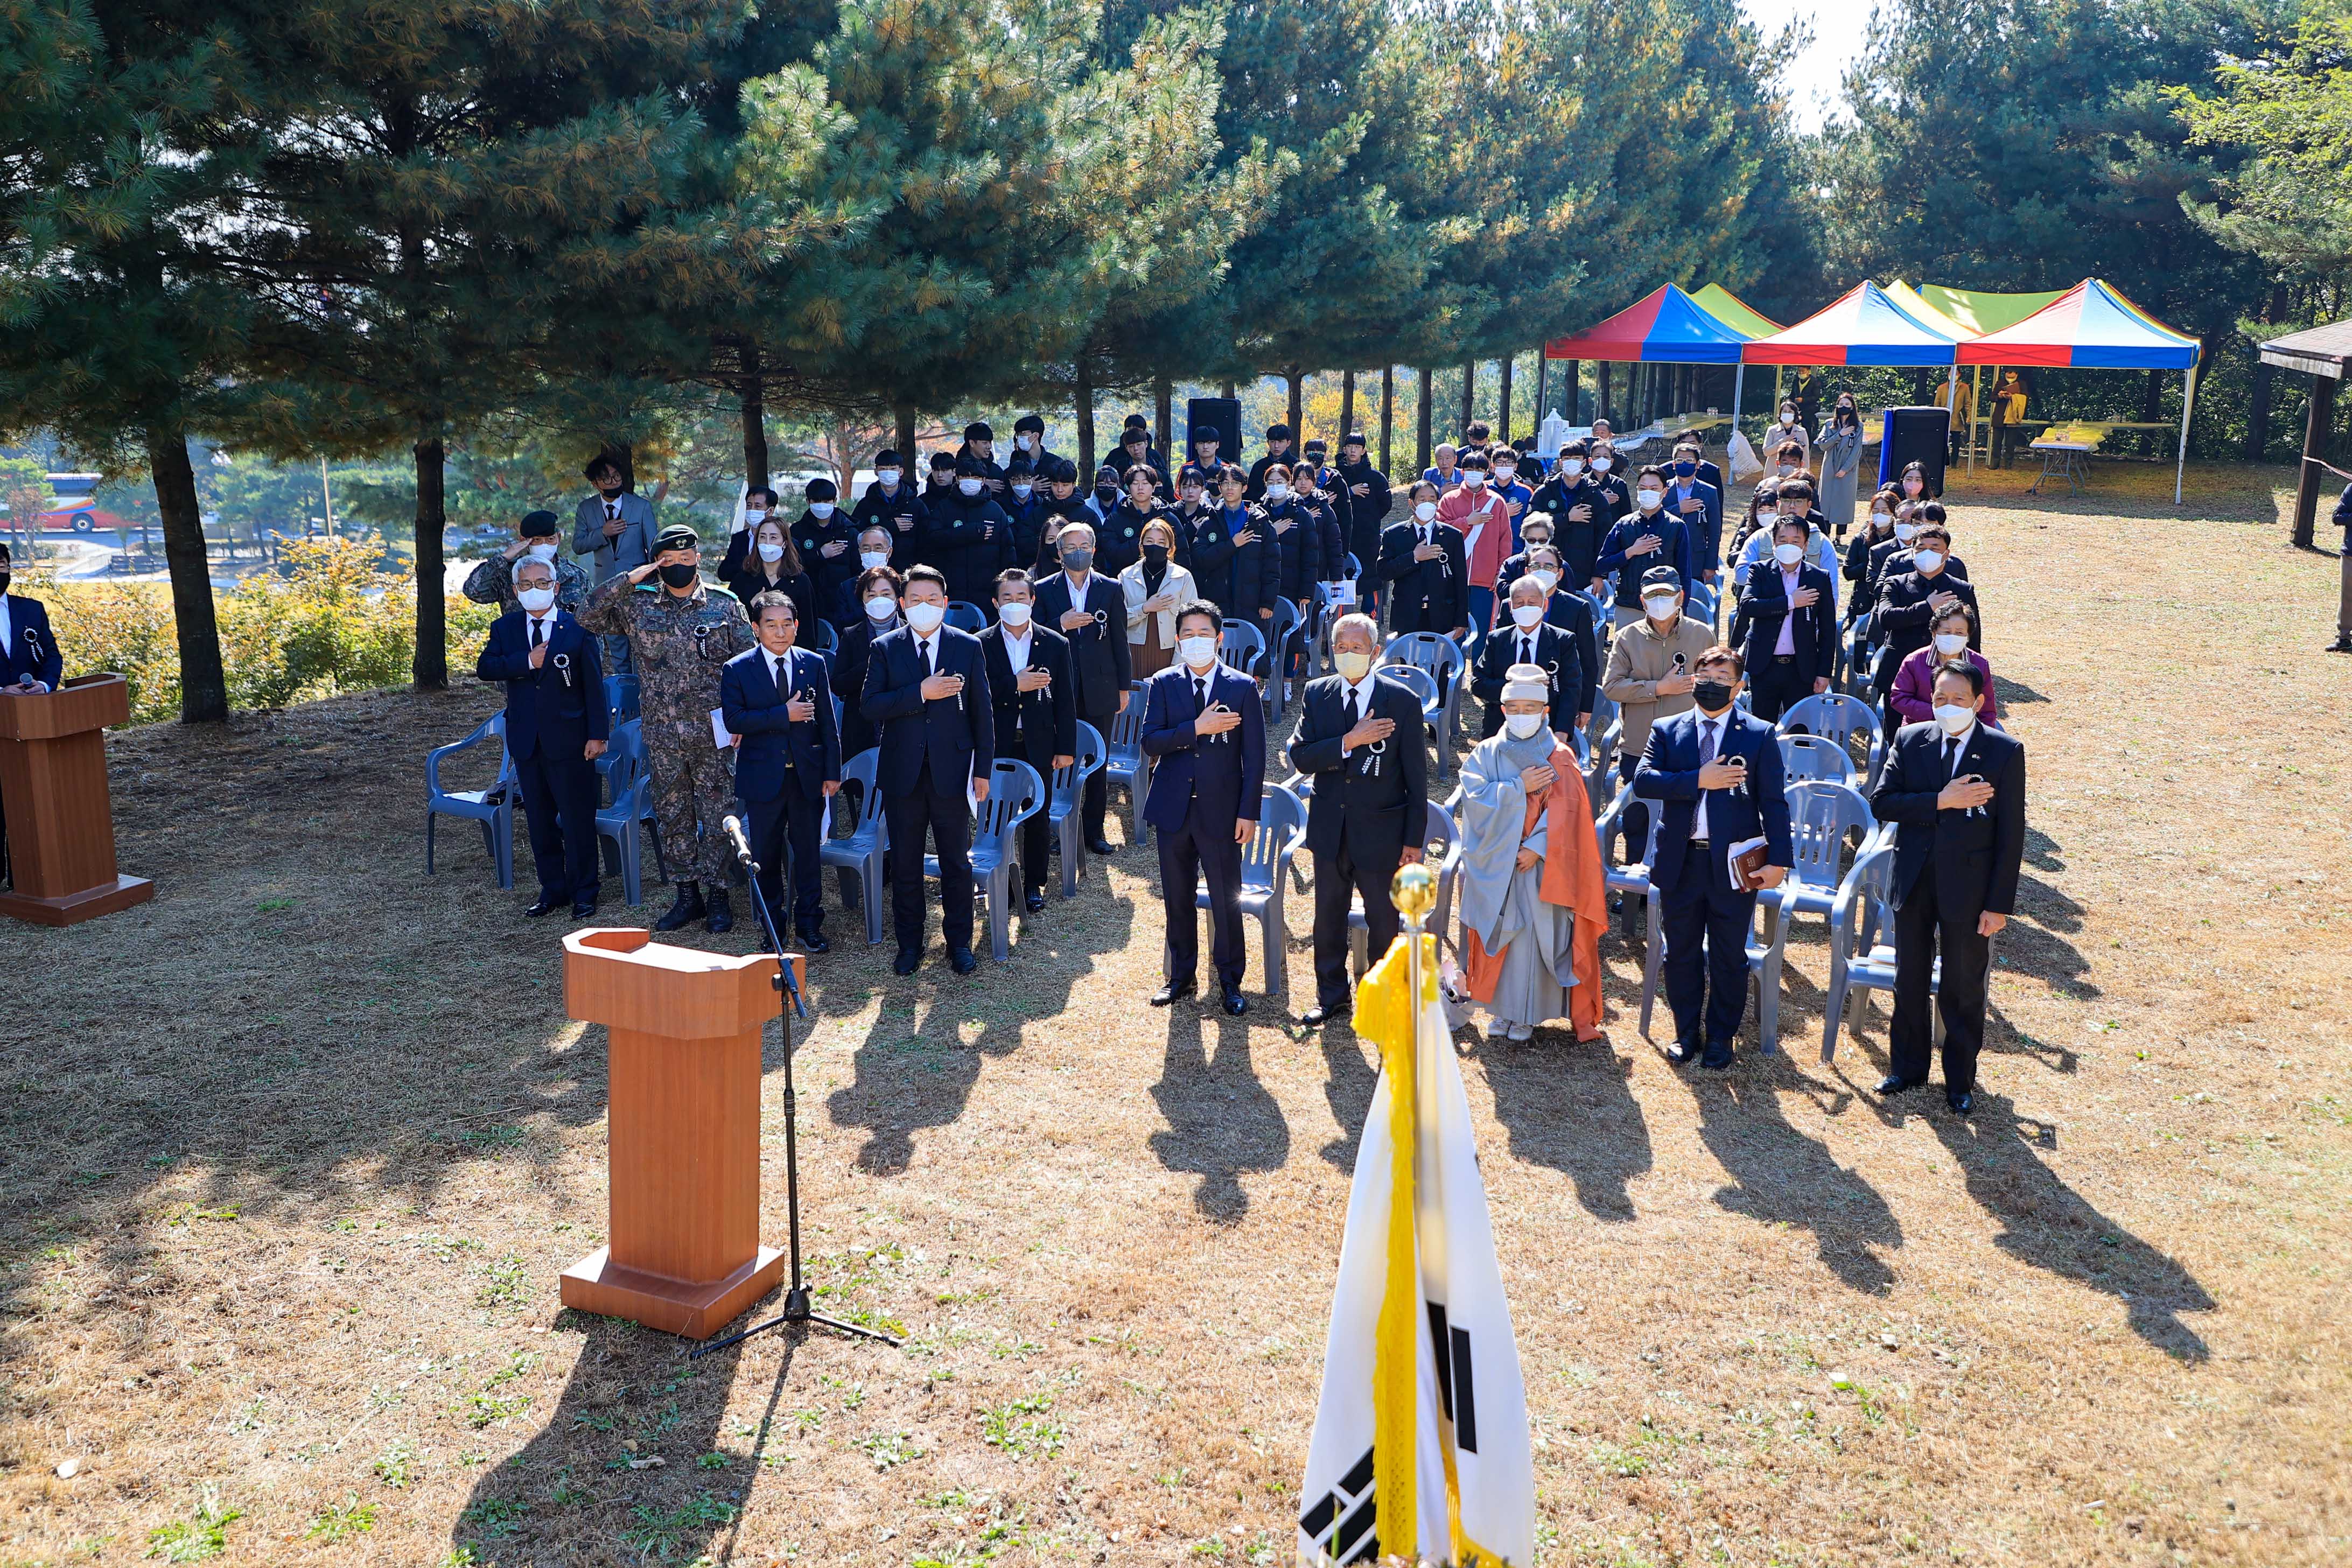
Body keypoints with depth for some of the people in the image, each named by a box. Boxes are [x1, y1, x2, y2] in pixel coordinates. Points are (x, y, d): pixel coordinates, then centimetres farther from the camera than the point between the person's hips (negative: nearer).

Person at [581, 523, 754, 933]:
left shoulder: (726, 604, 1)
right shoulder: (637, 604, 5)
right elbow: (589, 618, -4)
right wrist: (627, 580, -11)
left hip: (714, 730, -2)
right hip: (662, 734, 2)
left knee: (719, 814, 1)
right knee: (673, 816, 10)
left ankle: (718, 895, 13)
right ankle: (687, 895, 21)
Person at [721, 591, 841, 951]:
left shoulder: (814, 664, 3)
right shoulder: (737, 670, -3)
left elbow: (827, 722, 3)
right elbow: (734, 720, -15)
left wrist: (832, 771, 0)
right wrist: (783, 715, -20)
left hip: (807, 774, 1)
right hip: (762, 776, -1)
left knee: (808, 852, 7)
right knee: (766, 856, 8)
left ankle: (809, 922, 20)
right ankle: (773, 925, 21)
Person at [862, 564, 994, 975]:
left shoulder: (968, 646, 3)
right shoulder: (885, 648, 2)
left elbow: (982, 711, 3)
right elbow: (870, 705, -10)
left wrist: (983, 770, -1)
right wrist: (921, 693, -20)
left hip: (952, 770, 0)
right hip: (902, 772, 0)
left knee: (957, 863, 7)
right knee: (905, 864, 8)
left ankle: (959, 942, 20)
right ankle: (909, 944, 21)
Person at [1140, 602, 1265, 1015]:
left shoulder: (1243, 688, -2)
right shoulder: (1163, 684, 2)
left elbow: (1254, 757, -3)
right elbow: (1150, 742, -8)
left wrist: (1248, 812, -7)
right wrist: (1197, 728, -20)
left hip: (1221, 810, -2)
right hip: (1174, 807, 2)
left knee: (1226, 899, 3)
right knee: (1177, 897, 12)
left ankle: (1230, 980, 18)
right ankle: (1182, 975, 27)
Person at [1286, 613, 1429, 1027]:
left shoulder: (1403, 701, -9)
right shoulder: (1317, 694, -1)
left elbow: (1416, 776, -7)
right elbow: (1300, 757, -10)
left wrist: (1414, 839, -8)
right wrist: (1349, 741, -23)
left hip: (1381, 830, -3)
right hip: (1330, 827, 3)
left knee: (1383, 919, 9)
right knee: (1329, 916, 14)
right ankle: (1332, 996, 31)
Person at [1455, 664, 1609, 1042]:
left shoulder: (1559, 758, 1)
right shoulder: (1486, 753, 5)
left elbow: (1565, 812, -7)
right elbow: (1474, 796, -9)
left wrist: (1537, 847, -17)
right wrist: (1519, 788, -15)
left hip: (1541, 864, -2)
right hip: (1495, 862, 2)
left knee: (1533, 934, -4)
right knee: (1498, 934, 4)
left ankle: (1526, 1013, 8)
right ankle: (1500, 1008, 17)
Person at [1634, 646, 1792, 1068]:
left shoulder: (1760, 735, 1)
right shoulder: (1666, 731, 5)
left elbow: (1774, 802, -3)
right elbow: (1643, 780, -11)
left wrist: (1778, 859, -10)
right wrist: (1699, 780, -20)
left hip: (1734, 863, -2)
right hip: (1680, 861, 2)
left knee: (1729, 958, 8)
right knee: (1681, 954, 12)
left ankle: (1720, 1037, 22)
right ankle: (1687, 1031, 28)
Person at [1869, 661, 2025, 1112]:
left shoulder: (2005, 752, -7)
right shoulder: (1910, 741, 1)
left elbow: (2011, 834, -8)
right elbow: (1881, 803, -8)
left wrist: (2000, 904, -11)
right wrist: (1941, 801, -21)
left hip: (1968, 885, -3)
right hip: (1914, 883, 3)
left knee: (1963, 990, 9)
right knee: (1910, 982, 15)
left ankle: (1961, 1082, 25)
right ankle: (1907, 1067, 32)